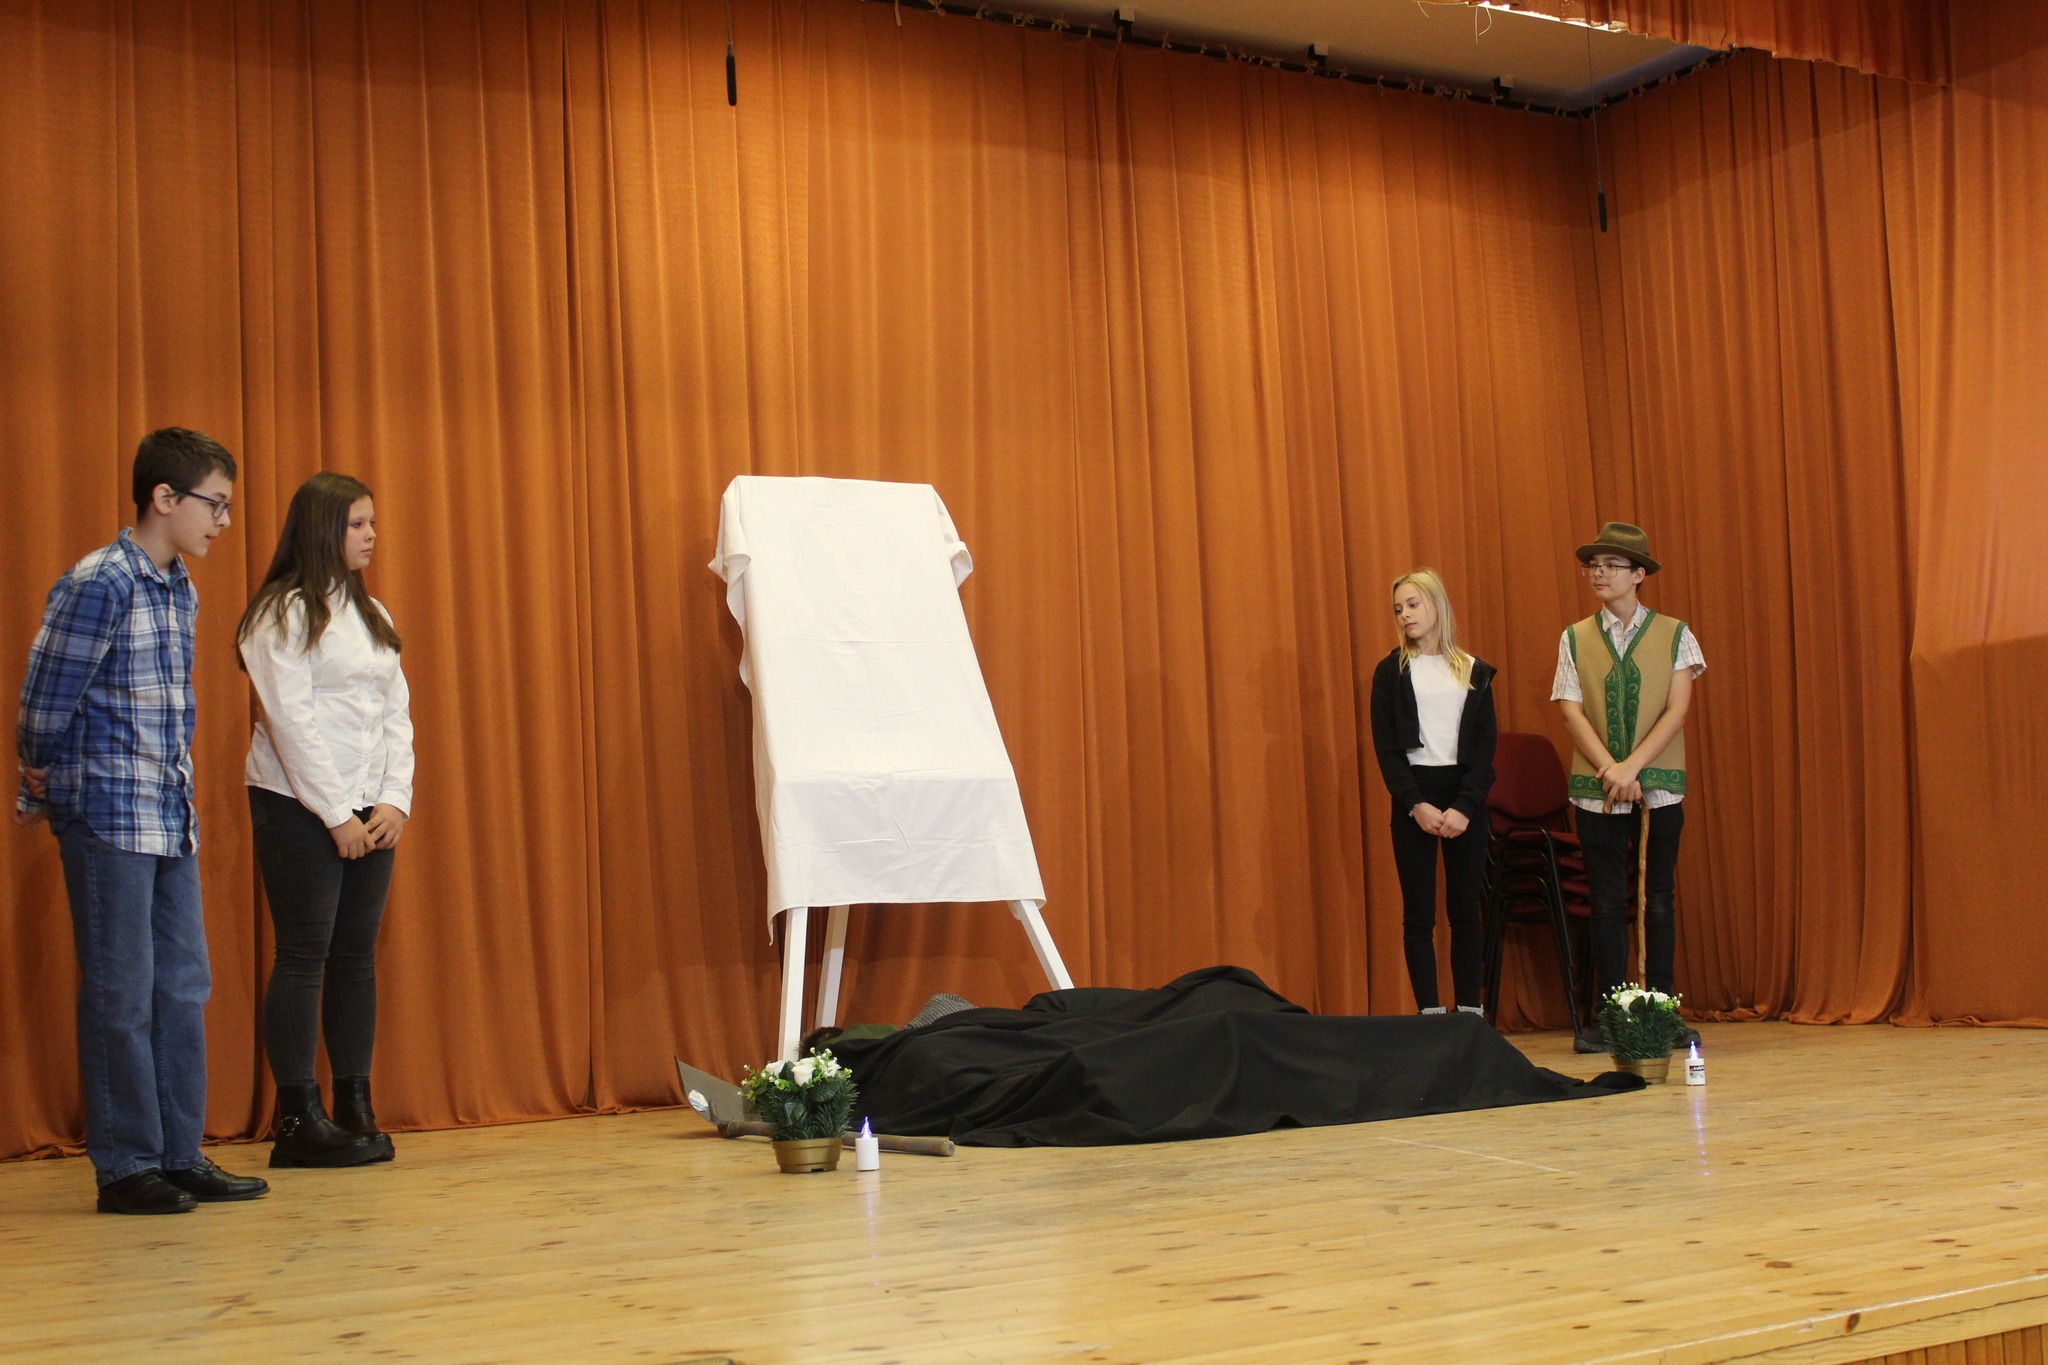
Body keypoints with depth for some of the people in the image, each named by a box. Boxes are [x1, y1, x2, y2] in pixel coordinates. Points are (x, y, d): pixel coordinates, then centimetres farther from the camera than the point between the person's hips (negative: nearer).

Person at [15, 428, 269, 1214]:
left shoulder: (181, 590, 12)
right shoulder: (98, 584, -13)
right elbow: (44, 701, -9)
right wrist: (41, 790, 4)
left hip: (171, 817, 8)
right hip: (108, 817, -8)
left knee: (183, 987, 9)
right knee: (121, 994, -1)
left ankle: (180, 1156, 17)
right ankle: (126, 1168, 8)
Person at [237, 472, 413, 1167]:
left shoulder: (371, 614, 16)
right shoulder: (283, 613, -5)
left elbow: (397, 711, 12)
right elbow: (289, 718, -11)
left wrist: (395, 799, -1)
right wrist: (337, 814, -13)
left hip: (369, 811, 7)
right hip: (299, 805, -7)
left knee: (356, 954, 5)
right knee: (304, 953, -5)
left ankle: (356, 1109, 9)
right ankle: (299, 1119, -2)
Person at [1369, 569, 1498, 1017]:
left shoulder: (1475, 672, 8)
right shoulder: (1391, 671, 6)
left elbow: (1486, 746, 3)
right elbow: (1385, 746, 0)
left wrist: (1465, 807, -11)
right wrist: (1416, 805, -12)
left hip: (1466, 798, 1)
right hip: (1414, 799, -1)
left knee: (1465, 909, 3)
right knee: (1419, 913, -3)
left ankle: (1470, 1013, 6)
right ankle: (1430, 1013, -1)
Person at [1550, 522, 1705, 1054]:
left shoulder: (1674, 635, 4)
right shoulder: (1574, 639, 7)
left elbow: (1677, 710, -5)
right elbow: (1572, 712, -1)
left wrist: (1633, 766, -16)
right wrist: (1610, 770, -15)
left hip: (1660, 787, -1)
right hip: (1596, 790, 1)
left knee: (1659, 901, 4)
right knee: (1607, 902, 1)